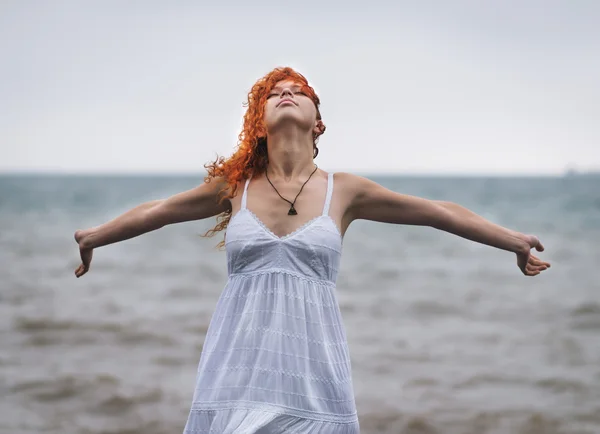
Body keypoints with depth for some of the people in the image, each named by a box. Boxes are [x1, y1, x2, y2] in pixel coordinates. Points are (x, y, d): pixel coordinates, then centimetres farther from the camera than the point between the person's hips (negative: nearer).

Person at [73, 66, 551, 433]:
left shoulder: (344, 190, 5)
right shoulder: (234, 186, 7)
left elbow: (439, 212, 12)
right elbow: (157, 212, 21)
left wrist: (513, 240, 15)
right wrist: (94, 236, 33)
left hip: (311, 365, 0)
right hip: (240, 361, 1)